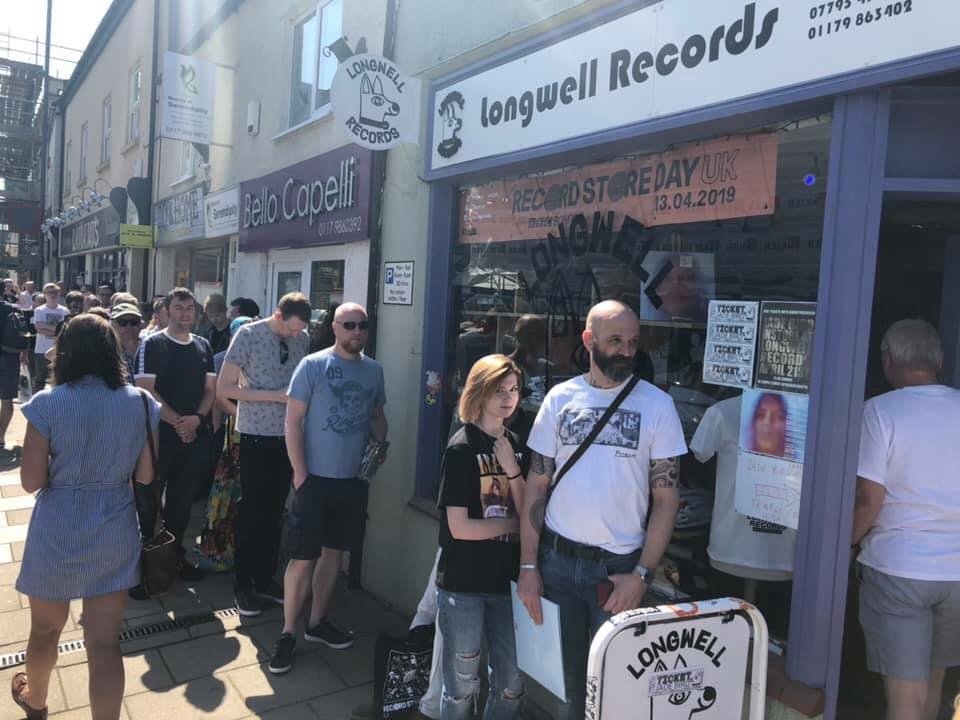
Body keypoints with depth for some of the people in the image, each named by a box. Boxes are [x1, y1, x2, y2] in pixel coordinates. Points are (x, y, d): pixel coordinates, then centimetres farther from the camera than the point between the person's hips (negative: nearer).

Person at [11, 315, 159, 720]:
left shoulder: (47, 404, -13)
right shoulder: (140, 403, -7)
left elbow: (31, 482, -11)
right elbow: (146, 475, -1)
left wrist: (62, 462, 7)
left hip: (56, 533, 0)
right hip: (115, 532, 0)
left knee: (45, 630, 24)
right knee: (105, 643, 6)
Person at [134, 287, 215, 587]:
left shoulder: (203, 346, 10)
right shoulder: (152, 344, -5)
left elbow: (211, 388, 8)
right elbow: (145, 390, -12)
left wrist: (196, 418, -10)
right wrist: (177, 422, -15)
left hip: (196, 435, 5)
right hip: (159, 433, -4)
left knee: (182, 499, 14)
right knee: (149, 499, 3)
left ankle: (176, 556, 27)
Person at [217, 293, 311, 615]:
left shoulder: (303, 338, 3)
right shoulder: (249, 334, -10)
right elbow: (224, 388, -11)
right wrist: (275, 395, -17)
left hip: (288, 437, 4)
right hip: (257, 436, -4)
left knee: (275, 512, 13)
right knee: (251, 511, 6)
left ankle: (265, 581, 27)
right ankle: (244, 585, 21)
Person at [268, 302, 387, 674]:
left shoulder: (374, 370, 5)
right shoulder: (313, 365, -8)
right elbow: (292, 421, -8)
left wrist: (381, 445, -5)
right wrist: (300, 473, -12)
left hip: (354, 479, 5)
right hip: (316, 478, -4)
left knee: (334, 551, 15)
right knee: (303, 558, 0)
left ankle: (317, 622, 31)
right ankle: (287, 633, 15)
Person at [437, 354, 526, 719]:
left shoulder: (516, 445, 4)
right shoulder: (462, 449, -12)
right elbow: (459, 527, -17)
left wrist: (512, 469, -15)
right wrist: (513, 525, -7)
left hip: (507, 580, 5)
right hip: (463, 584, -5)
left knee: (512, 685, 14)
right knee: (462, 686, 10)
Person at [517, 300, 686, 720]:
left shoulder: (656, 405, -5)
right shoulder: (561, 398, 0)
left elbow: (667, 496, -4)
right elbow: (536, 485, 2)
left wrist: (642, 574, -10)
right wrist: (528, 565, -2)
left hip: (619, 566, -1)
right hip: (557, 559, 2)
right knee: (567, 673, 16)